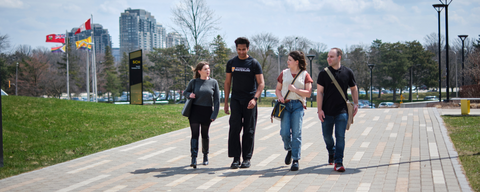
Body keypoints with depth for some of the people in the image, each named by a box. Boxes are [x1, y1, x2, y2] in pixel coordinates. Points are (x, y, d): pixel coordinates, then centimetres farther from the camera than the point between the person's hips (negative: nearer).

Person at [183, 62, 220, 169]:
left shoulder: (213, 82, 1)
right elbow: (185, 92, 16)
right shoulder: (194, 82, 1)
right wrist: (189, 95, -8)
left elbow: (217, 100, 2)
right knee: (195, 134, -6)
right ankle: (193, 158, -10)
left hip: (207, 112, 1)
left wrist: (214, 114, -5)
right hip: (194, 111, 0)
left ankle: (205, 155, 29)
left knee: (205, 134, 11)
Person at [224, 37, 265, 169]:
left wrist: (255, 99, -20)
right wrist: (226, 102, 9)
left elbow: (261, 83, -5)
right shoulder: (231, 63, 8)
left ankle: (247, 158, 10)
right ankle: (236, 158, -2)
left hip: (249, 101, -2)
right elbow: (227, 82, 14)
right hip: (236, 100, 2)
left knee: (249, 130, 2)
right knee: (234, 129, -7)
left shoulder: (254, 63, -1)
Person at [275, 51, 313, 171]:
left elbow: (308, 93, 0)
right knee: (285, 133, -6)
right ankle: (289, 150, 24)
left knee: (296, 133, -8)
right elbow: (277, 89, 19)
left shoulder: (305, 75, 5)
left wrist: (295, 90, -12)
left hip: (298, 105, -2)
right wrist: (280, 97, -2)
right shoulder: (284, 73, 13)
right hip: (285, 105, 2)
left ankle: (296, 160, -1)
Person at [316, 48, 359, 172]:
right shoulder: (324, 73, -1)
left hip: (342, 111, -1)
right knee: (327, 136, 11)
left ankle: (338, 162, -2)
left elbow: (353, 89, 14)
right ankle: (331, 152, 40)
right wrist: (319, 109, -7)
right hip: (327, 111, 1)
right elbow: (319, 92, -1)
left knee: (340, 137, -6)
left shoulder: (348, 72, 1)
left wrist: (356, 104, 6)